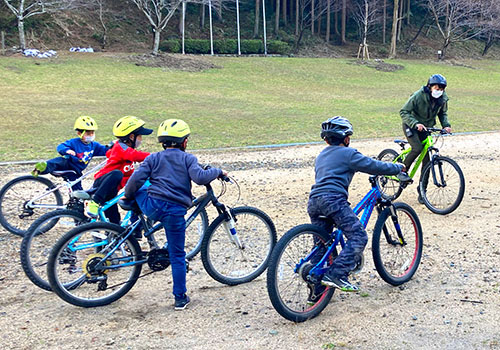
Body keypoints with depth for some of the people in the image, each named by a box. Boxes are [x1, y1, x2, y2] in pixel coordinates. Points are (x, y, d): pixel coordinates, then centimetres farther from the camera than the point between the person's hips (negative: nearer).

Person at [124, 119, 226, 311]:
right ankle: (180, 298, 15)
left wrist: (127, 196, 20)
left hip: (153, 206, 1)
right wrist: (217, 171, 8)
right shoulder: (188, 158, 9)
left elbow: (136, 179, 4)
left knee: (139, 191, 34)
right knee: (177, 256, 10)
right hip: (176, 212, -1)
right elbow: (199, 177, -8)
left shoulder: (153, 158, 14)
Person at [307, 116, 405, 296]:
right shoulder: (347, 153, 4)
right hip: (333, 199, -8)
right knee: (358, 237, -6)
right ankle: (336, 274, -19)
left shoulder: (321, 156, 28)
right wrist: (398, 168, 19)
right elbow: (374, 166, 4)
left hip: (314, 201, 8)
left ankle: (316, 291, 14)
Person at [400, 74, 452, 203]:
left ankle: (422, 190, 7)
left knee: (427, 160, -2)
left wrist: (446, 125, -11)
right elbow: (404, 112, -23)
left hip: (425, 128, 5)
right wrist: (416, 124, -38)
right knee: (417, 148, -31)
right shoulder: (418, 95, -23)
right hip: (411, 125, -4)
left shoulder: (443, 99, -8)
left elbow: (443, 113, 9)